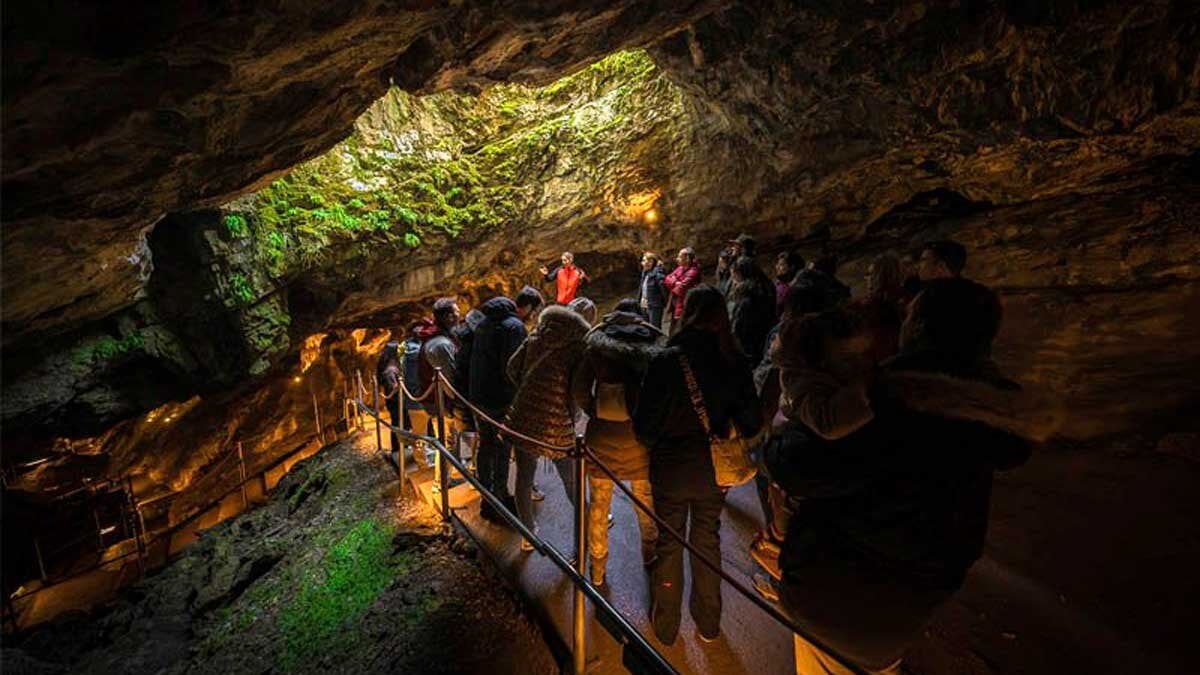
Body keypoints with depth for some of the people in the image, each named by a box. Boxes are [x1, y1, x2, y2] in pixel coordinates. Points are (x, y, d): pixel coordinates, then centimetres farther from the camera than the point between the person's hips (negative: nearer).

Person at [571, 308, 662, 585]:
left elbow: (579, 390, -7)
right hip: (638, 435, 0)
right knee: (645, 497, 22)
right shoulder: (650, 348, -2)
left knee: (598, 504, 14)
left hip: (602, 435, 0)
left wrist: (593, 412, 7)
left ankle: (597, 567, 28)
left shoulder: (597, 346, -1)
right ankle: (649, 551, 41)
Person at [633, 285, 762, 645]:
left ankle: (665, 625, 38)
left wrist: (653, 443, 3)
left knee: (669, 544, 18)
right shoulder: (735, 363, -14)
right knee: (707, 540, 23)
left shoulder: (666, 360, -22)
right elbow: (751, 423, -8)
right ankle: (708, 624, 43)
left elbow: (643, 422, -18)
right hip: (714, 470, 3)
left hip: (670, 468, -2)